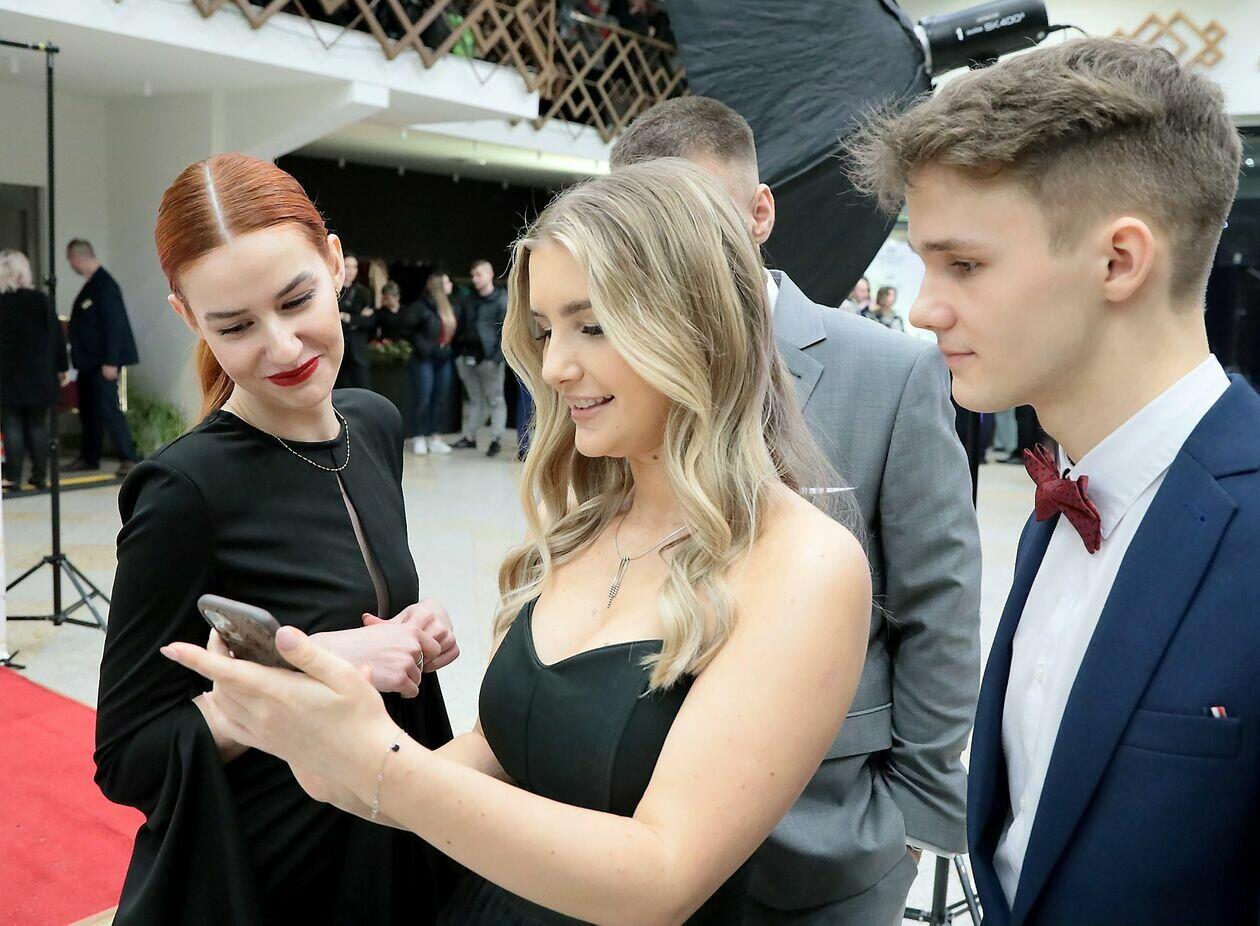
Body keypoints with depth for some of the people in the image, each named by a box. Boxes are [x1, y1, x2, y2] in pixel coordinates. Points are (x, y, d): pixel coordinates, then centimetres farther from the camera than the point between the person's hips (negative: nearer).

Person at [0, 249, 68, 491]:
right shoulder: (41, 300, 2)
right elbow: (57, 335, 4)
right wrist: (60, 367, 12)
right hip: (39, 375, 3)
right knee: (37, 425, 9)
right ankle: (39, 475, 10)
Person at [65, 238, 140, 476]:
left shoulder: (104, 285, -15)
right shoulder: (91, 285, 13)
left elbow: (113, 325, -20)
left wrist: (110, 362, -22)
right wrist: (78, 358, 17)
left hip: (102, 362, -10)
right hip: (88, 361, 10)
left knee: (108, 408, -10)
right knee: (88, 409, 14)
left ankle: (128, 459, -5)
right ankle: (89, 458, 23)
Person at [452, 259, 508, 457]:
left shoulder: (502, 301, -3)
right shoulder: (468, 302, 15)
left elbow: (505, 331, -9)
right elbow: (460, 328, 18)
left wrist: (497, 357, -17)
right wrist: (458, 353, 8)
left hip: (489, 359, -6)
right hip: (468, 357, 6)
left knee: (495, 400, 0)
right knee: (475, 399, 13)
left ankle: (495, 439, 2)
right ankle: (469, 437, 17)